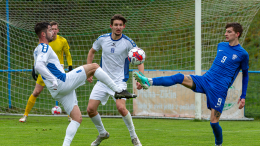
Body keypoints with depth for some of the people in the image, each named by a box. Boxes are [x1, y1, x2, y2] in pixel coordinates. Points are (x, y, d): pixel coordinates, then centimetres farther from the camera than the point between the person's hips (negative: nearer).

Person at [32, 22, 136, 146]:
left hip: (57, 92, 10)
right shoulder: (45, 47, -9)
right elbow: (39, 66, -25)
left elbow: (36, 69, 35)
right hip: (63, 82, -10)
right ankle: (118, 91, -4)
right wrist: (54, 80, -32)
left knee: (77, 118, 9)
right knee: (94, 66, -5)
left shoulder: (37, 50, 21)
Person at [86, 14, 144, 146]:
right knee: (90, 109, -5)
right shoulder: (102, 39, -1)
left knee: (121, 107, -28)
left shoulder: (128, 43, -10)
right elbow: (91, 52, 18)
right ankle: (102, 134, 23)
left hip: (119, 81, -4)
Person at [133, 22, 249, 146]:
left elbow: (245, 75, 6)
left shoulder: (242, 54, -3)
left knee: (214, 122, -8)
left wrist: (243, 97, 5)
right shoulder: (221, 46, 12)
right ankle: (148, 81, -29)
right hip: (205, 80, 5)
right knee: (179, 78, -17)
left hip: (219, 89, -5)